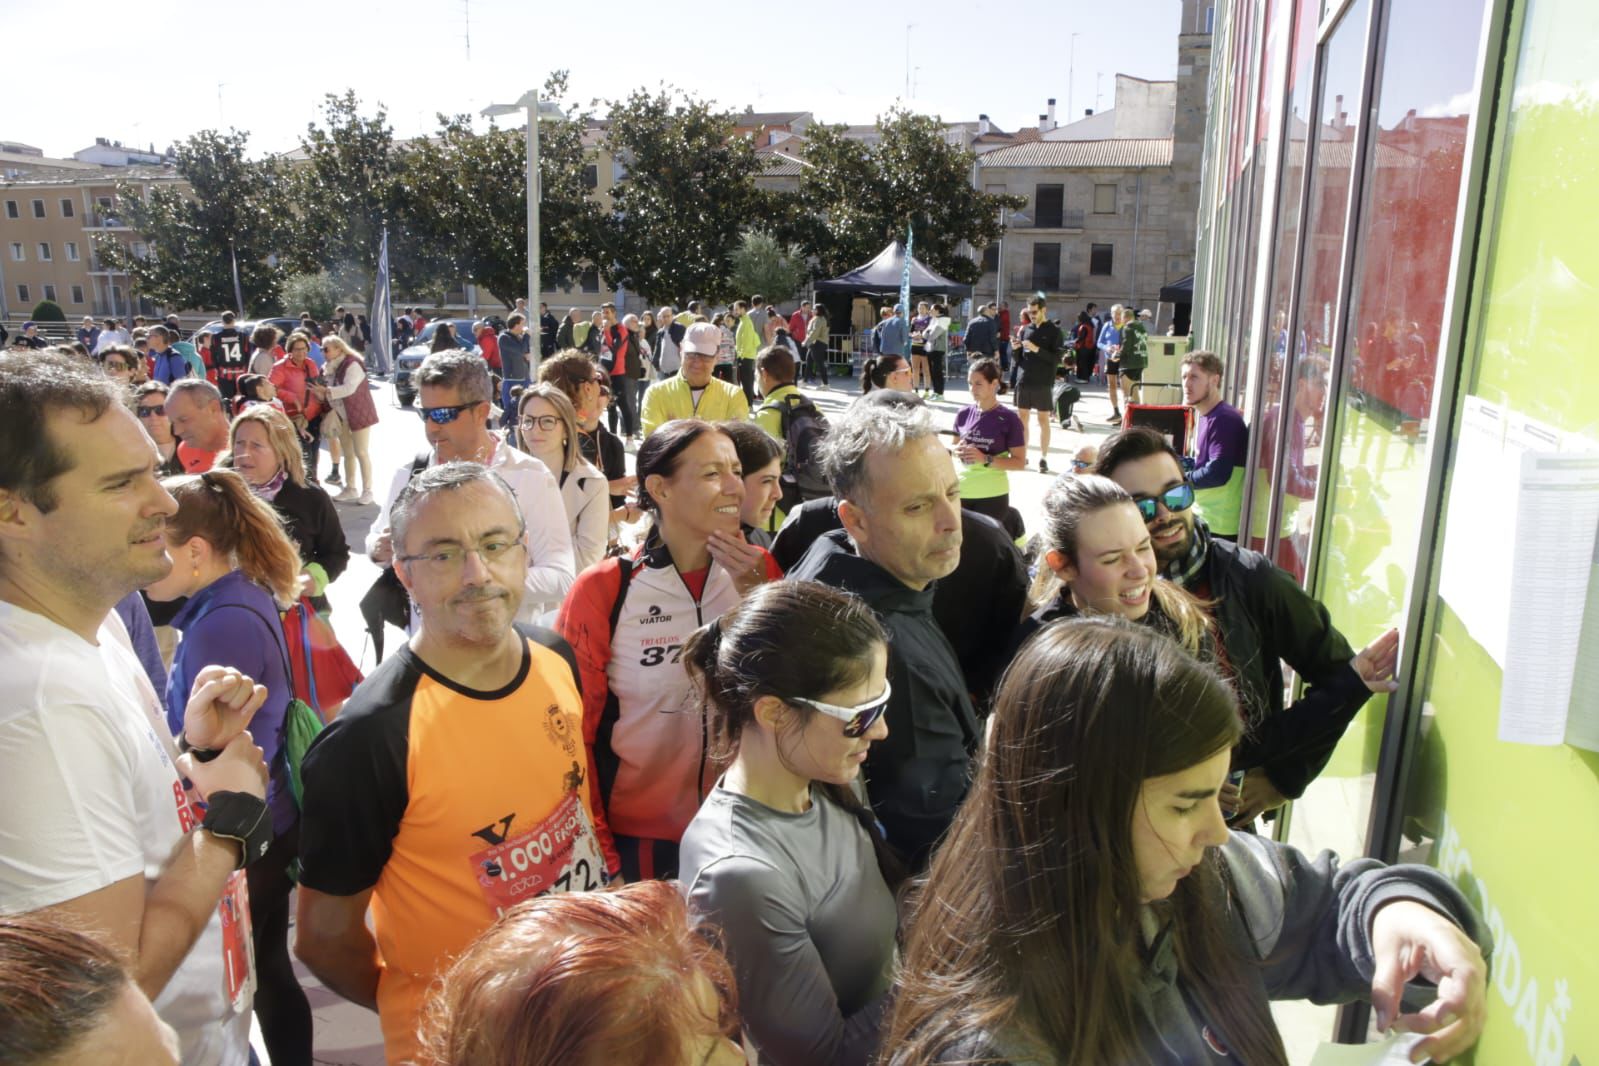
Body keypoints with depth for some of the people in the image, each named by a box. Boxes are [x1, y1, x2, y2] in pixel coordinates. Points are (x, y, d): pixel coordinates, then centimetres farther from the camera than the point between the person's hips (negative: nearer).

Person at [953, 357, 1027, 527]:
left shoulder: (1009, 419, -9)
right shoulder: (963, 414, 3)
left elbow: (1020, 462, -9)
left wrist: (985, 459, -20)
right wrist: (957, 451, -6)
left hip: (992, 496, -4)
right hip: (962, 492, 4)